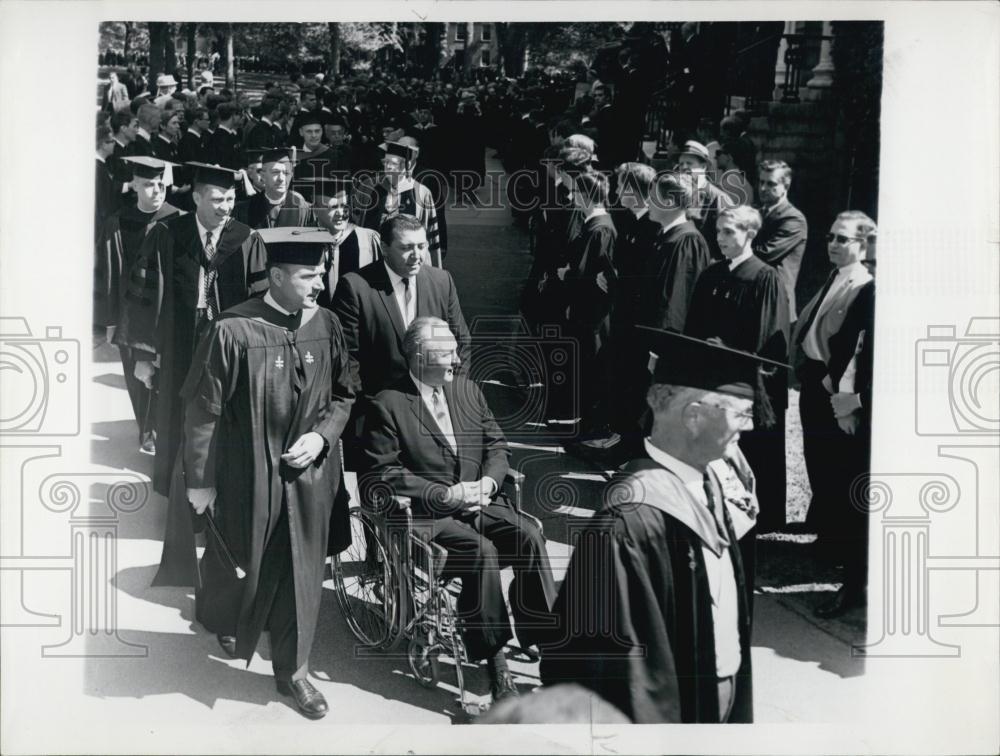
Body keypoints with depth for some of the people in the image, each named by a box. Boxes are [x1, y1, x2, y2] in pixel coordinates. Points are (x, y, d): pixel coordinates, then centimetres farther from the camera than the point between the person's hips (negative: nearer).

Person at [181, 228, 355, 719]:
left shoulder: (326, 325, -7)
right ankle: (217, 614, 52)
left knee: (301, 574, 11)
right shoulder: (233, 331, -19)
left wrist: (321, 435, -11)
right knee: (241, 566, 18)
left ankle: (292, 668, 30)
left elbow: (343, 396, 6)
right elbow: (203, 411, -12)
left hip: (308, 474, 3)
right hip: (247, 475, -3)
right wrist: (199, 480, -8)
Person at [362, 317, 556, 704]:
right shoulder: (387, 405, -5)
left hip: (480, 500, 5)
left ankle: (544, 637, -14)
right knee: (482, 551, -31)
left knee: (529, 535, -23)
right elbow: (384, 472, -10)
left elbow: (496, 445, 16)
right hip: (427, 516, -5)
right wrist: (446, 495, -17)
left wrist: (489, 481, -6)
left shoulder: (467, 389, 13)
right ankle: (495, 662, -23)